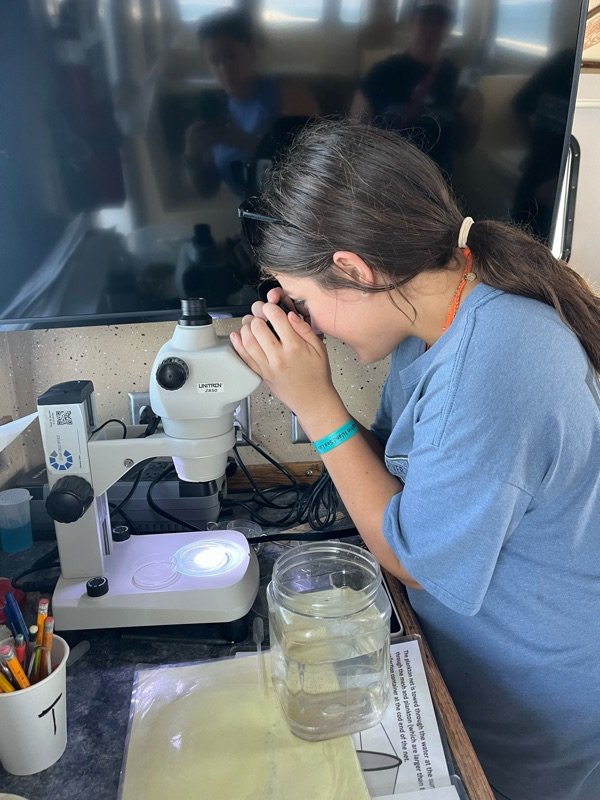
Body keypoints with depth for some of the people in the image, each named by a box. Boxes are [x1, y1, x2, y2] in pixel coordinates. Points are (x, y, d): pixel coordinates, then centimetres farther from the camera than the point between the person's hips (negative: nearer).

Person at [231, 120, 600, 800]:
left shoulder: (491, 366, -36)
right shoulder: (438, 311, -7)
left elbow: (412, 559, -23)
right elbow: (393, 470, -1)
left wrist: (314, 401, -25)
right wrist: (294, 380, -13)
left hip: (537, 705, -7)